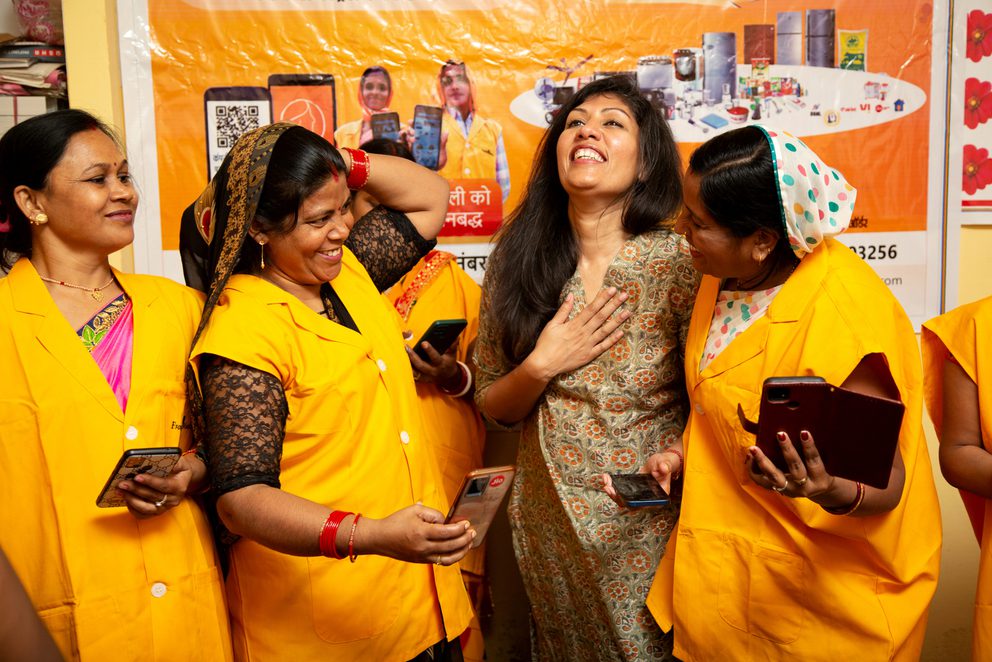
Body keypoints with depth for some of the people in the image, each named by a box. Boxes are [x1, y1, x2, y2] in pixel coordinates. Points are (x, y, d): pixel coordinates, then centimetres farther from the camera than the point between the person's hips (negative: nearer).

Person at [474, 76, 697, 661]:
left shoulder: (680, 262, -14)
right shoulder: (519, 259, -6)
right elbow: (493, 407, 0)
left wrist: (676, 456, -25)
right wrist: (543, 365, -17)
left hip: (651, 523, -3)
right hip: (549, 520, 3)